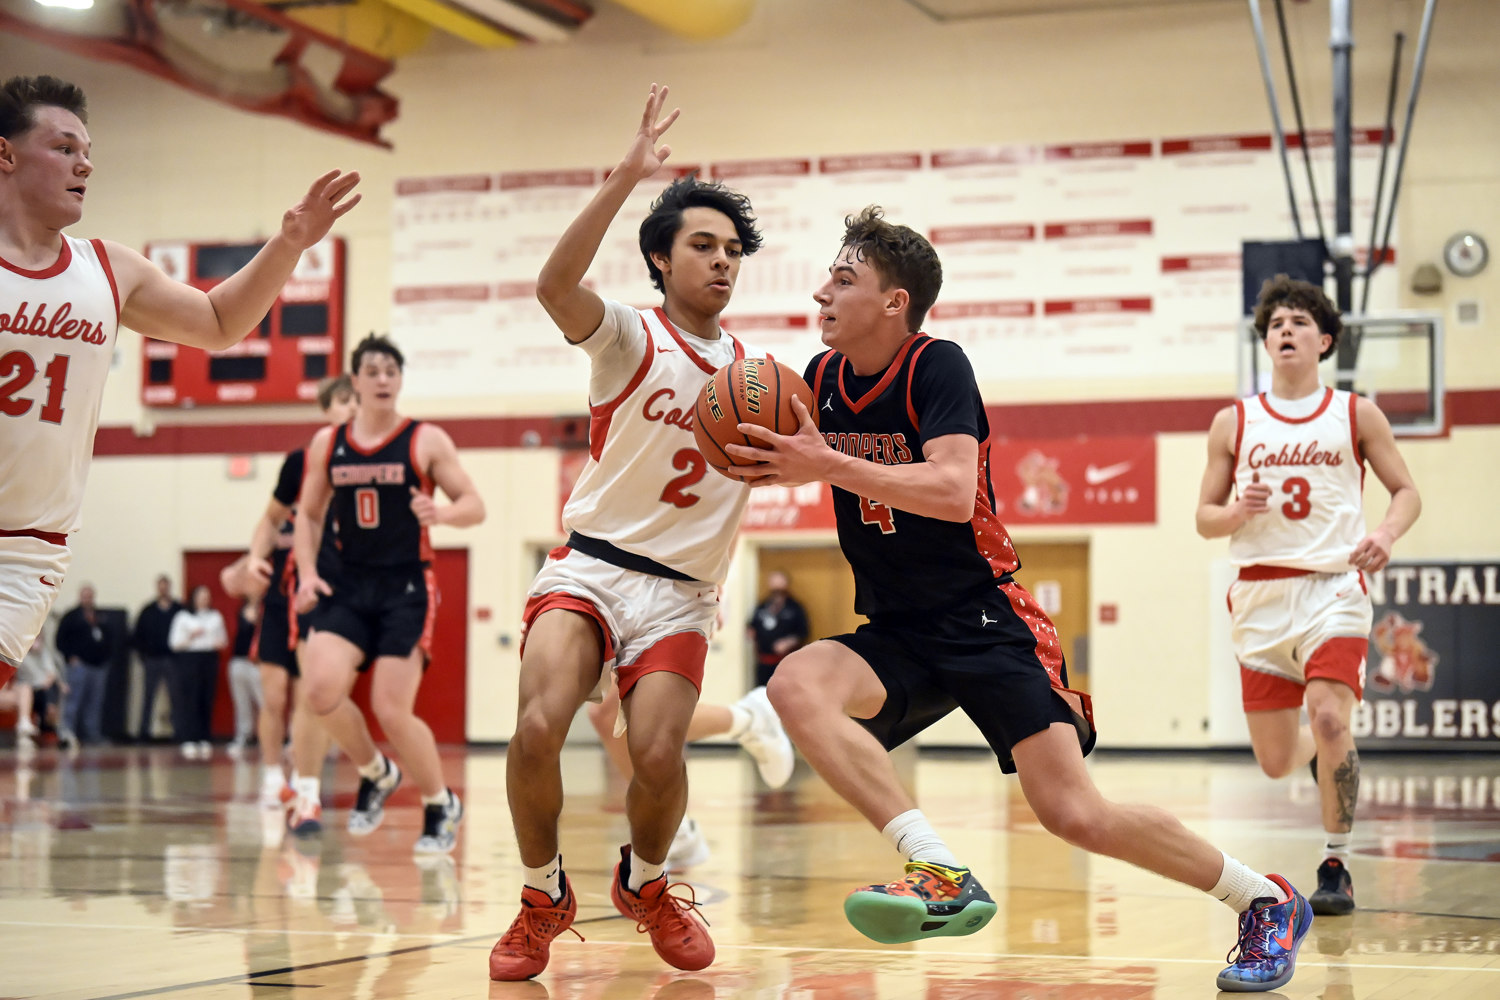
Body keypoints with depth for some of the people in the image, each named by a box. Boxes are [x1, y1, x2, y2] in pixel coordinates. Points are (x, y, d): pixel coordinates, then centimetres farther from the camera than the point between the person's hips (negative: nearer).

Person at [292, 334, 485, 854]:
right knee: (321, 689, -17)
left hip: (406, 588, -3)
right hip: (348, 586, 4)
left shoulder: (427, 441, -2)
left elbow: (475, 506, -2)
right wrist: (307, 571, 1)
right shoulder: (327, 444, 8)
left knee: (392, 710, -10)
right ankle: (376, 774, 12)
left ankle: (442, 805, 15)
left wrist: (442, 512, -24)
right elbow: (308, 515, 17)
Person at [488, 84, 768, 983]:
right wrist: (629, 174, -30)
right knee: (539, 728, -25)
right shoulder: (631, 338, -2)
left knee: (658, 754, -19)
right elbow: (556, 282, -22)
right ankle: (545, 897, 2)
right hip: (590, 566, -2)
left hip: (682, 594, 3)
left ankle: (644, 884, 15)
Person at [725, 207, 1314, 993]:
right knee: (795, 686, -27)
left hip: (986, 625, -6)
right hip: (896, 636, 6)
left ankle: (1270, 904, 9)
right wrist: (769, 460, 1)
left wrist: (828, 465, -30)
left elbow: (952, 492, -28)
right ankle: (941, 875, -30)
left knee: (1075, 815, -14)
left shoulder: (937, 367, -13)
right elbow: (794, 460, 24)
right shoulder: (823, 379, 4)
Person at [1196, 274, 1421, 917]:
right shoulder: (1233, 423, 8)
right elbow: (1204, 518, 10)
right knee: (1276, 762, 5)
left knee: (1328, 717, -24)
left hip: (1333, 589, -2)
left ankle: (1336, 865, -6)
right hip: (1260, 594, 2)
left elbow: (1406, 490, 8)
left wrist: (1386, 534, -13)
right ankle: (1323, 745, 44)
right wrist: (1237, 513, -13)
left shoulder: (1356, 415, 5)